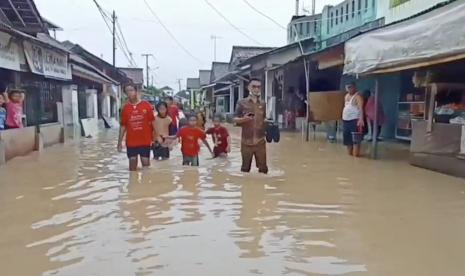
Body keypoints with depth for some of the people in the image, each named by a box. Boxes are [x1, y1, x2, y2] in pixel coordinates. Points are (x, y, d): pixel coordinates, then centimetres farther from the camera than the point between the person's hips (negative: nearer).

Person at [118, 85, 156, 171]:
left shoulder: (146, 105, -4)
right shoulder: (126, 108, 1)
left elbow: (152, 122, -2)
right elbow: (123, 126, 6)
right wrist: (120, 141, 4)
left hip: (145, 141, -2)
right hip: (131, 142, 2)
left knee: (146, 163, 5)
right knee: (132, 163, 9)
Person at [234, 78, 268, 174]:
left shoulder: (263, 104, 11)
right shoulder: (242, 103, 1)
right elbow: (235, 119, 1)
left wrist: (267, 121, -1)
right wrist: (243, 119, -20)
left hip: (260, 141, 3)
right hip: (246, 141, -2)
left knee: (263, 167, 3)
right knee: (245, 167, 6)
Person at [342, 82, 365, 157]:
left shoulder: (358, 96, -10)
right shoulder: (346, 96, 16)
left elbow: (361, 108, -22)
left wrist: (361, 119, -36)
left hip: (354, 120, -8)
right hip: (346, 120, 8)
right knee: (347, 137, 11)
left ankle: (356, 153, -7)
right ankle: (349, 152, 20)